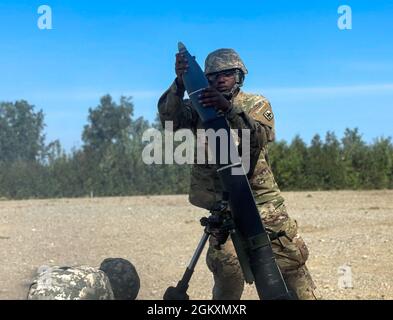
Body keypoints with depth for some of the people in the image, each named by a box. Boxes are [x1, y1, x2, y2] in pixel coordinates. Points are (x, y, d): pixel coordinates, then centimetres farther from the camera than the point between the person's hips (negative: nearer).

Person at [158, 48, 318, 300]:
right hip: (222, 202, -1)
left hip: (262, 198, 1)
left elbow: (260, 137, -18)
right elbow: (169, 120, -15)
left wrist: (229, 109, -33)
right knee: (227, 264, -15)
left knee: (292, 258, 4)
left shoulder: (257, 104, 3)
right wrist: (180, 83, -30)